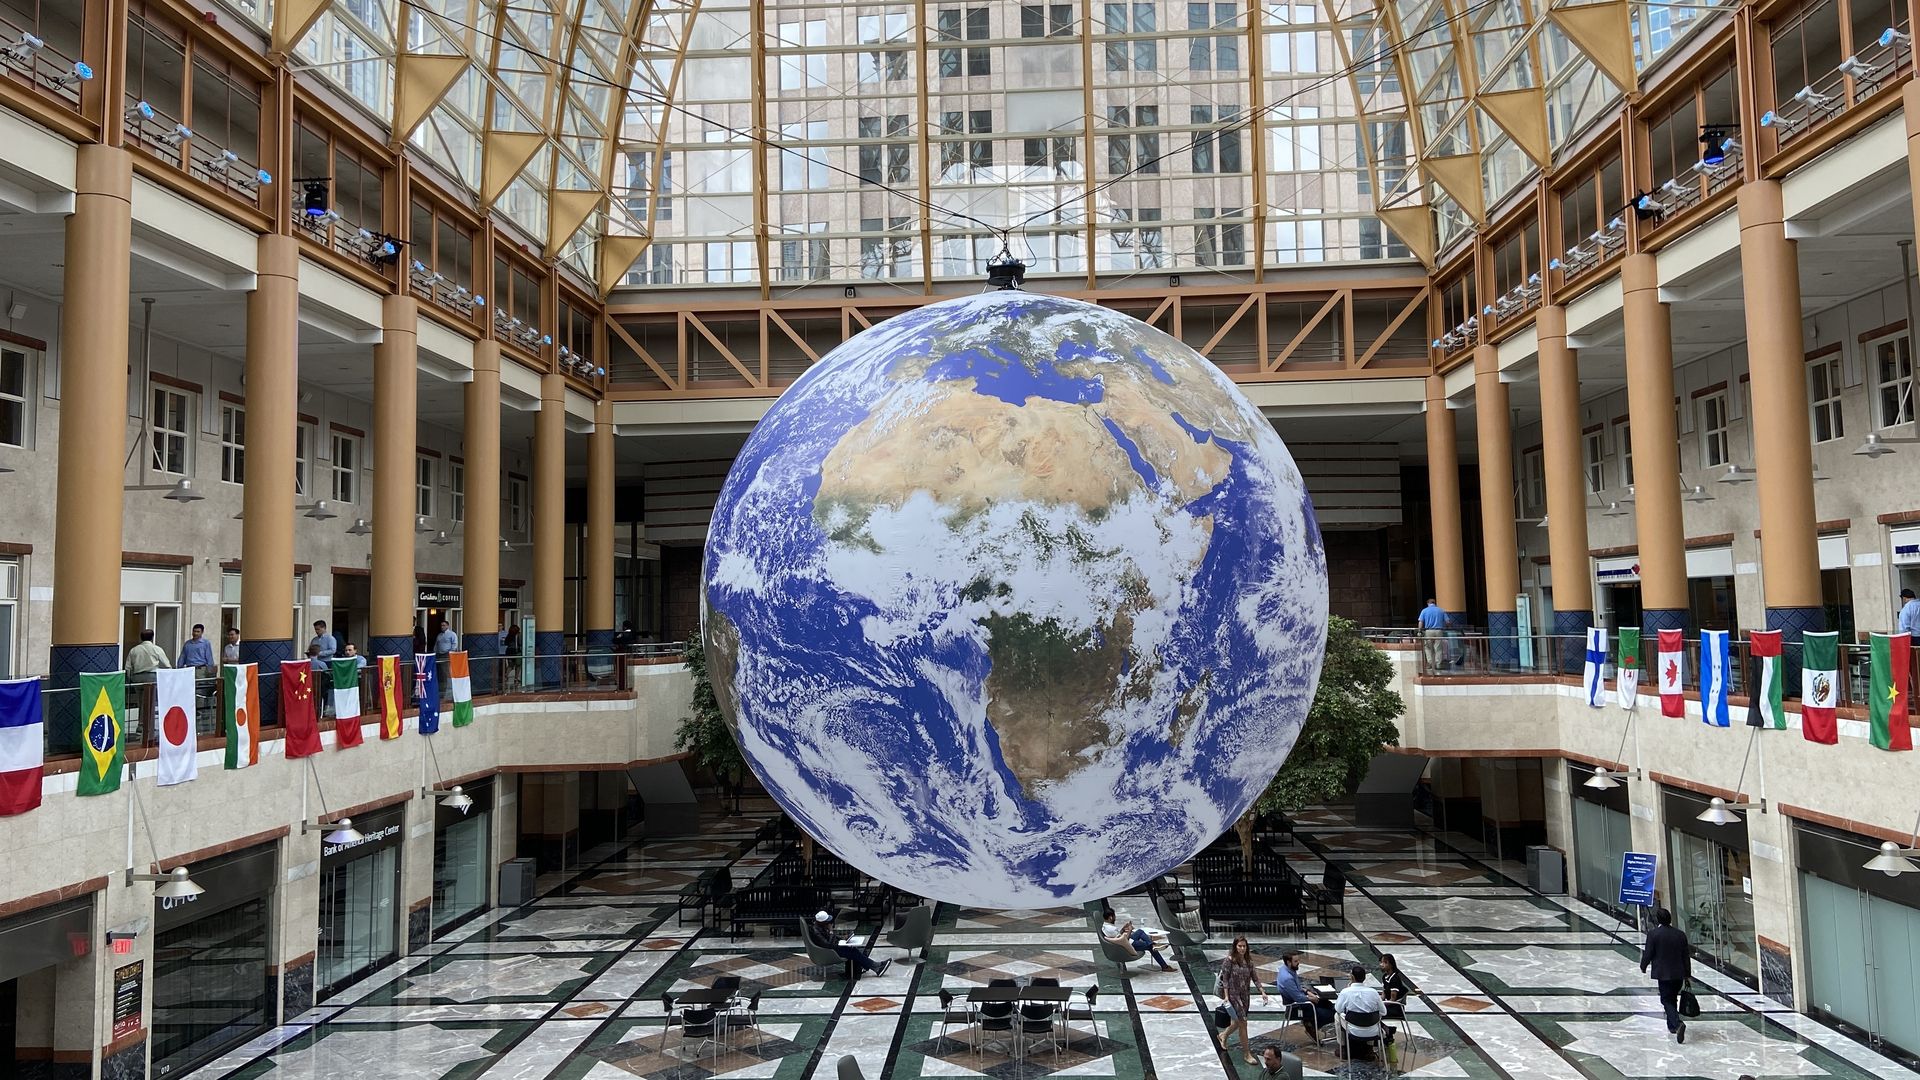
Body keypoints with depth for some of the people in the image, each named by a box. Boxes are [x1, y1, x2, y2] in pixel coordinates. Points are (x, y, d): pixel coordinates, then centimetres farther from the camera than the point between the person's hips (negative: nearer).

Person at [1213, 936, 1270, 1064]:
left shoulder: (1248, 961, 4)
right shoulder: (1229, 961, -13)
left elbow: (1255, 978, 6)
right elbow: (1225, 979, -11)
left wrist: (1262, 992, -4)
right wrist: (1226, 996, -16)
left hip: (1245, 995, 6)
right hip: (1233, 994, -6)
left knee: (1239, 1022, 17)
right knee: (1242, 1022, -8)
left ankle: (1223, 1036, 44)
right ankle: (1246, 1054, 0)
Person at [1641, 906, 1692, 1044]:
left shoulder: (1653, 934, -12)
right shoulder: (1681, 934, 2)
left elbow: (1648, 954, -9)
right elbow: (1686, 956, 6)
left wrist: (1643, 967, 10)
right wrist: (1687, 975, 14)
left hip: (1663, 974, -5)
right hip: (1679, 974, 5)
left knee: (1666, 1001, 0)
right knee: (1673, 999, 20)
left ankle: (1677, 1023, -21)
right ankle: (1672, 1026, 29)